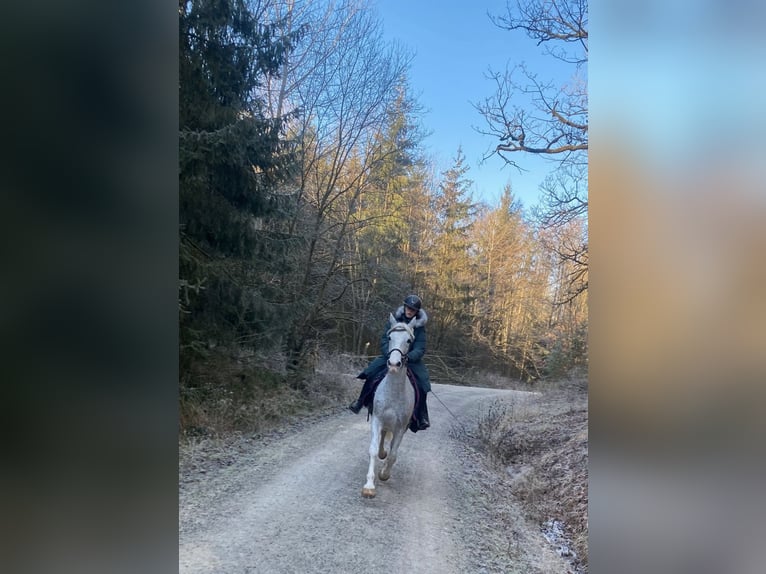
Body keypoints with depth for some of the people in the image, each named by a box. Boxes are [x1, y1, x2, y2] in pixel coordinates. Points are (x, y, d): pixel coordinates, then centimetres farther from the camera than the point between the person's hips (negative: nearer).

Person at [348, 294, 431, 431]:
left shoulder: (420, 327, -7)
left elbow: (420, 349, -15)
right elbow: (384, 340, -7)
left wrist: (408, 357, -34)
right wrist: (390, 354, -26)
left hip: (411, 359, -1)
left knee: (421, 384, -19)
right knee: (372, 373, -20)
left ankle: (421, 418, 0)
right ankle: (360, 402, -1)